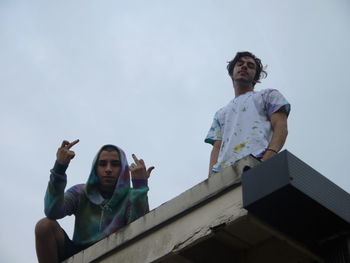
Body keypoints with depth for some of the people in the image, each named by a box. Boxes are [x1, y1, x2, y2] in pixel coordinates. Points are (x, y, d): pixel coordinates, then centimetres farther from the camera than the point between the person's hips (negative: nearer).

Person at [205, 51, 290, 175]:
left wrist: (268, 157, -14)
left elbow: (281, 128, 8)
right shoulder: (220, 113, 37)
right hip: (223, 171, 4)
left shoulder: (268, 95, 25)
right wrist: (211, 176, 1)